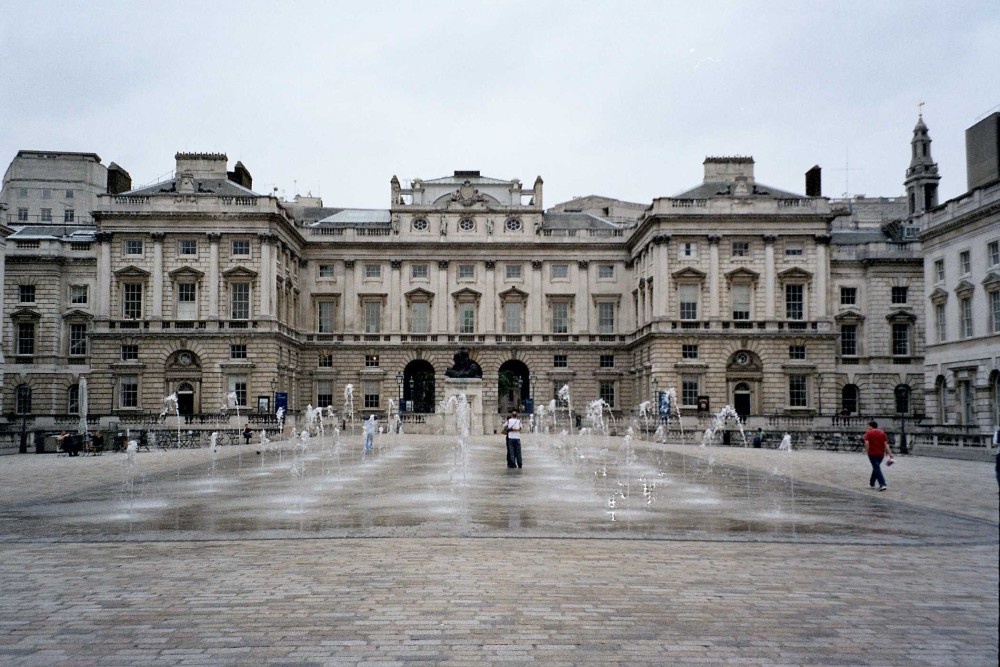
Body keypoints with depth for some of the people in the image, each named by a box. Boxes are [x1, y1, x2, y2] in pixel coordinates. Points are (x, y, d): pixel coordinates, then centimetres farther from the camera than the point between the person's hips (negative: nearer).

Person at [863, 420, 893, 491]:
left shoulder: (868, 433, -4)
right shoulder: (882, 432, 9)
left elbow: (867, 443, -16)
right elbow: (886, 444, 3)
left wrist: (867, 451, -2)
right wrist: (889, 454, 1)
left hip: (872, 453, -5)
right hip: (881, 453, 5)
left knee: (877, 469, -5)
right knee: (876, 468, 20)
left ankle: (882, 484, -18)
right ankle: (872, 483, 29)